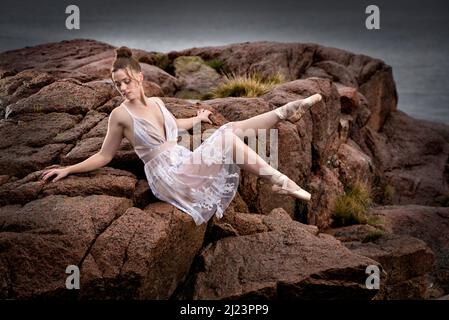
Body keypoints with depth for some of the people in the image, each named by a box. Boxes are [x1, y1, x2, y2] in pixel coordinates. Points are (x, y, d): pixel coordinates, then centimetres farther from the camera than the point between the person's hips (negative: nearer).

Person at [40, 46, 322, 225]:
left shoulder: (157, 102, 12)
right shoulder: (120, 115, -7)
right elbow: (105, 156, 2)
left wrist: (198, 119, 45)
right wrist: (69, 169, -5)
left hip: (186, 164, 7)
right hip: (167, 175, -7)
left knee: (233, 128, -9)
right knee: (228, 137, -20)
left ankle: (287, 111, -2)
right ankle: (281, 181, -19)